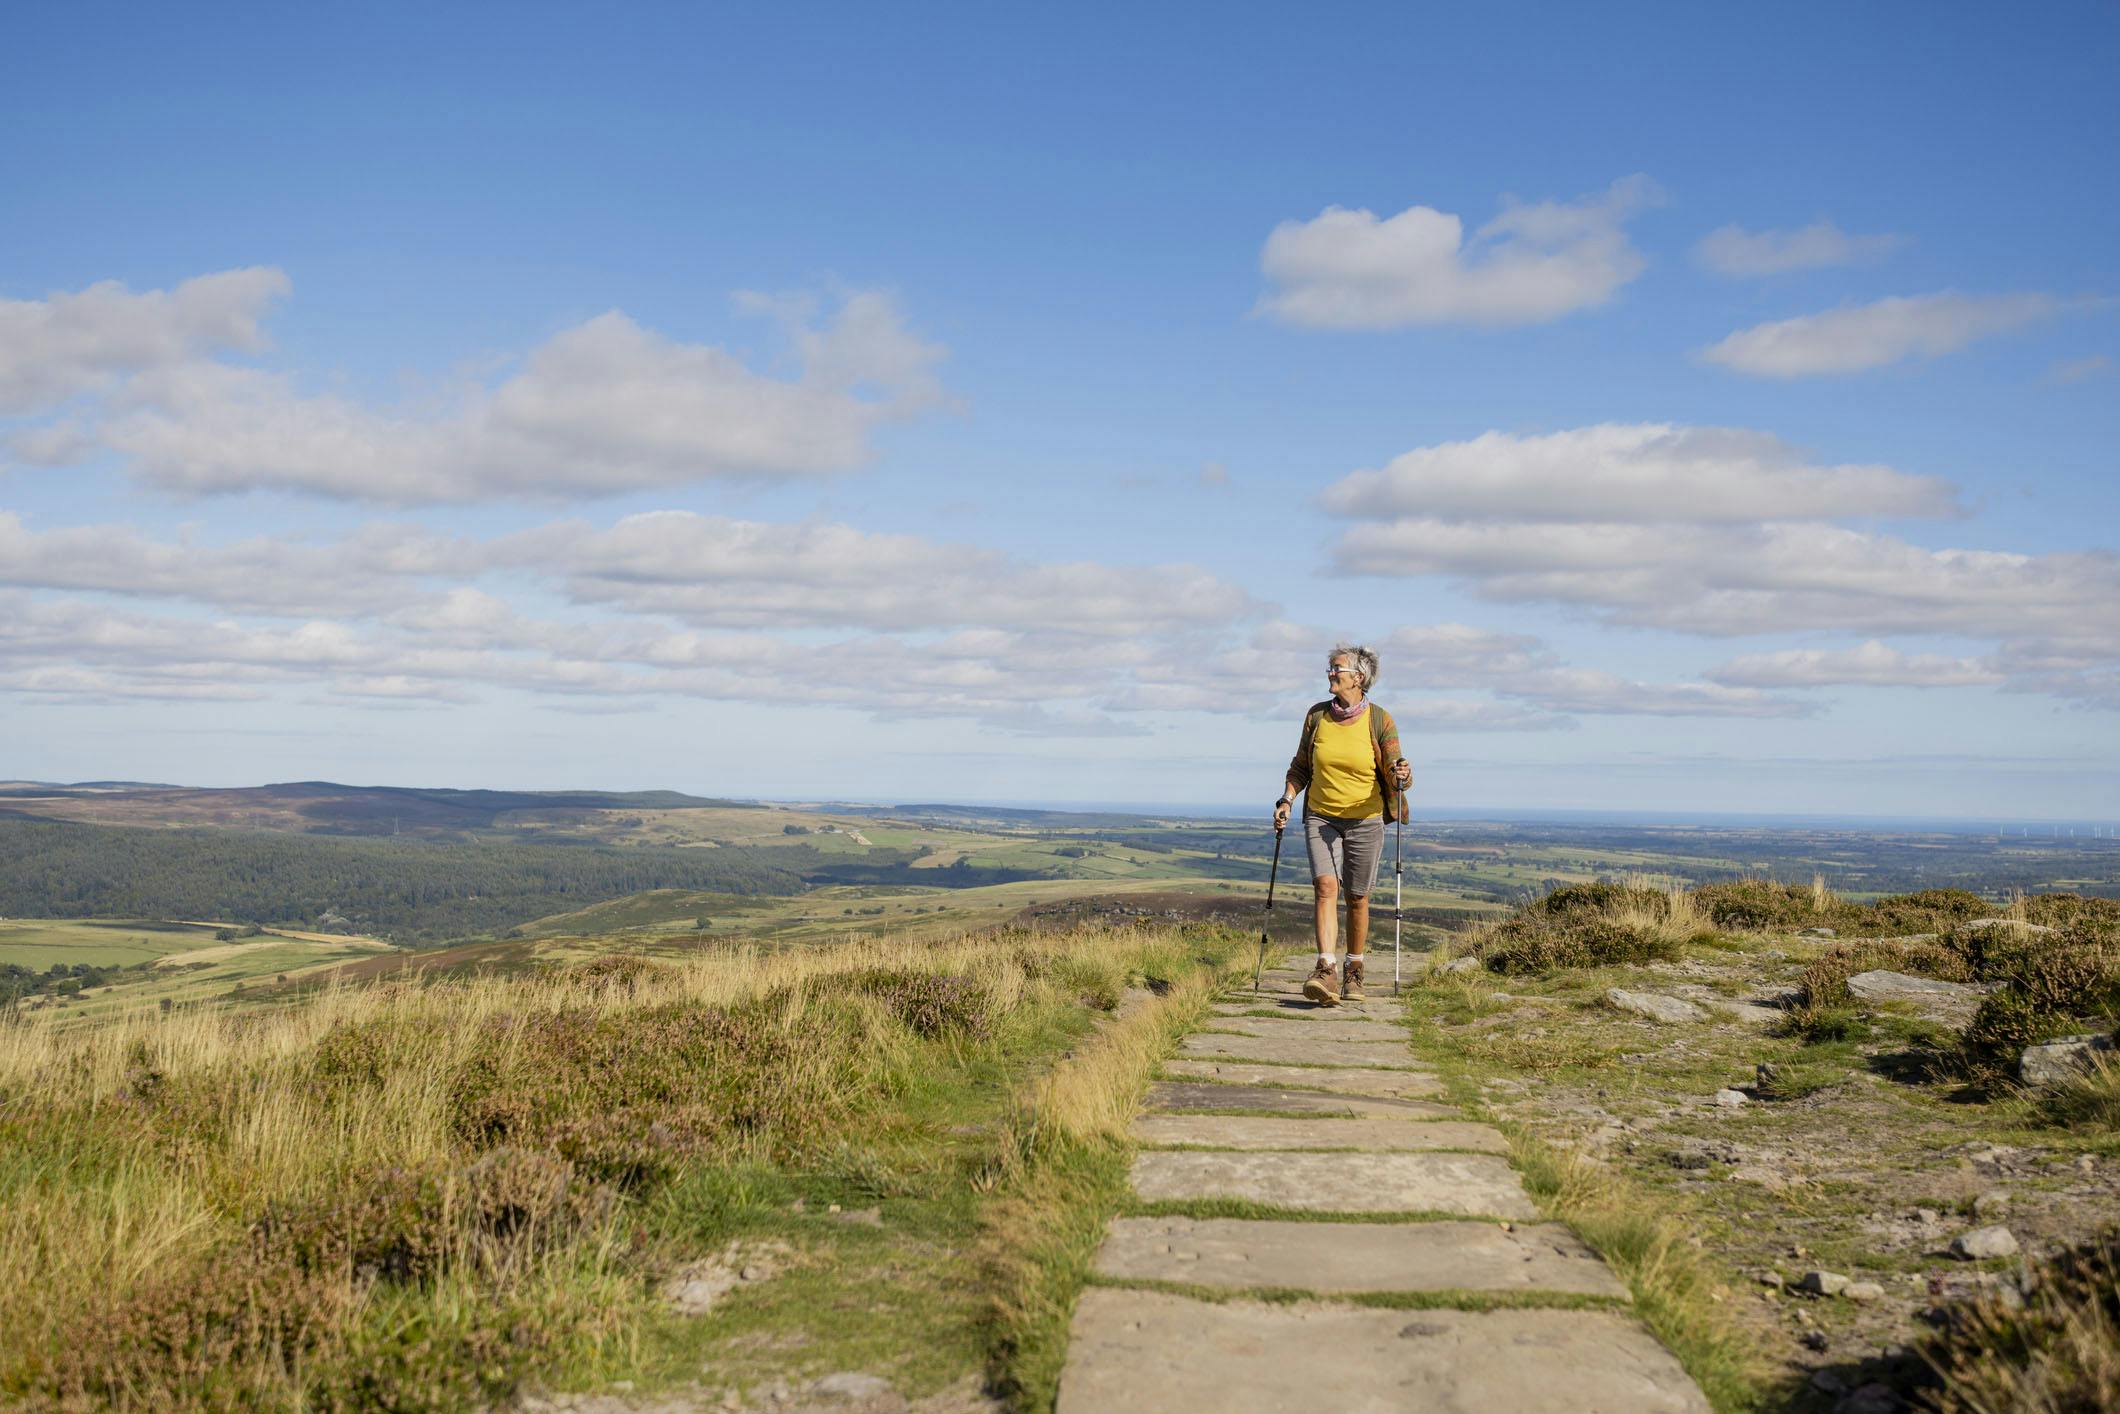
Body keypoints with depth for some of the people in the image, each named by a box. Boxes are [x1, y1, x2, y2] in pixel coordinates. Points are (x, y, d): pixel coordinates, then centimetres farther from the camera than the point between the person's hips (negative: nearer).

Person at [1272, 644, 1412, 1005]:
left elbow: (1394, 776, -8)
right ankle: (1326, 970, -25)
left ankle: (1353, 971, 24)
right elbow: (1300, 767, 11)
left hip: (1365, 820, -1)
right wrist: (1287, 800, -3)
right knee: (1325, 885, -17)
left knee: (1357, 897, 6)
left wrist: (1402, 776, -31)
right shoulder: (1316, 716, 1)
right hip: (1320, 818, 1)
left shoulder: (1380, 721, -7)